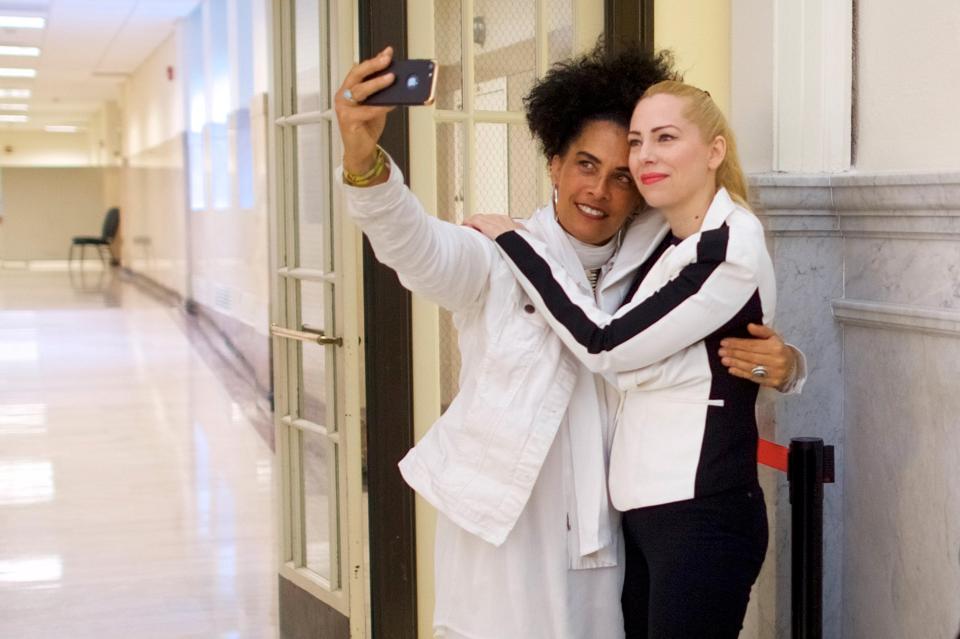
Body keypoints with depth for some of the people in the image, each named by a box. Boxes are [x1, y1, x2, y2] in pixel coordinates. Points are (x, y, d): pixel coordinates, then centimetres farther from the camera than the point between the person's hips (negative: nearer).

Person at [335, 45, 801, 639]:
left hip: (600, 544, 3)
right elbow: (413, 244, -27)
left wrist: (780, 364, -14)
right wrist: (363, 159, -47)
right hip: (500, 540, -3)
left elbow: (743, 350, 10)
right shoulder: (499, 260, -8)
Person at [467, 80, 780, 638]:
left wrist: (515, 241, -8)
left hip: (703, 517, -8)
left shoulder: (731, 247, -15)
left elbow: (607, 345, -15)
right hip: (647, 510, 8)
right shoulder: (669, 247, 12)